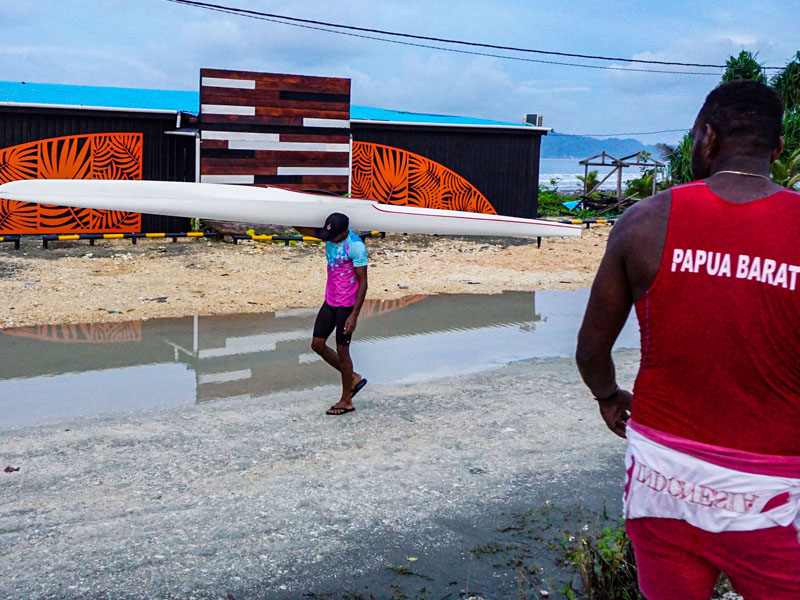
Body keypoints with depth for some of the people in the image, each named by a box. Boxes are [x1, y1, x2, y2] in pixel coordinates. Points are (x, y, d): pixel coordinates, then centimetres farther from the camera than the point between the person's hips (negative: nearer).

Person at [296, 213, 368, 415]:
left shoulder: (356, 246, -20)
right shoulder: (329, 235, 1)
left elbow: (362, 282, -19)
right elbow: (303, 228, 12)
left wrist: (354, 315, -21)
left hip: (347, 305, -8)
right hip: (330, 301, 8)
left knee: (342, 350, 0)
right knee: (317, 344, 9)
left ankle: (346, 401, 15)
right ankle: (353, 378, 25)